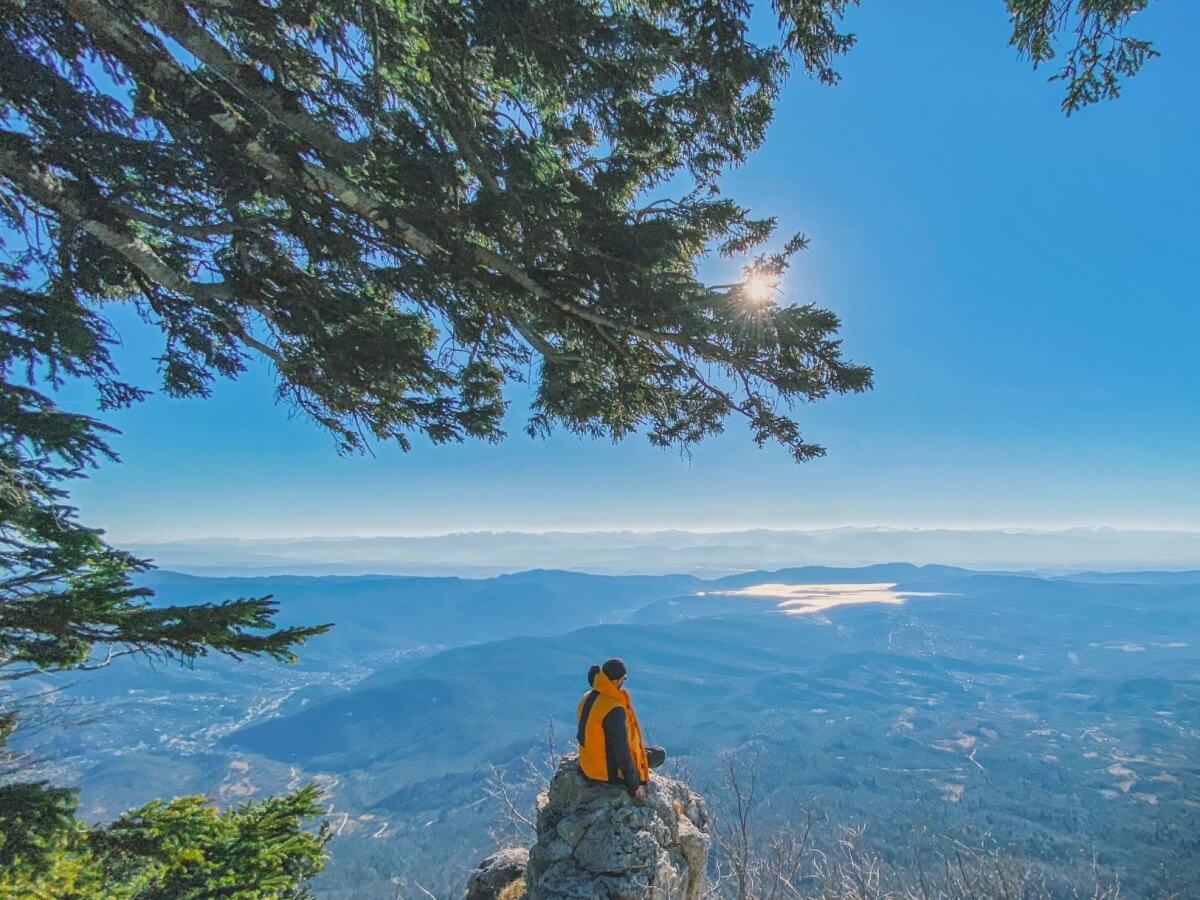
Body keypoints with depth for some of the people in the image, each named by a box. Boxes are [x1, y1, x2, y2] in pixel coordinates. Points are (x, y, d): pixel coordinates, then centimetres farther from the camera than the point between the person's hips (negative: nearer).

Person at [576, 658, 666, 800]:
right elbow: (622, 752, -26)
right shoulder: (614, 710, -31)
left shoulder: (588, 698, -4)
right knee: (659, 754, 11)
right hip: (611, 771, -8)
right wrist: (635, 784, -14)